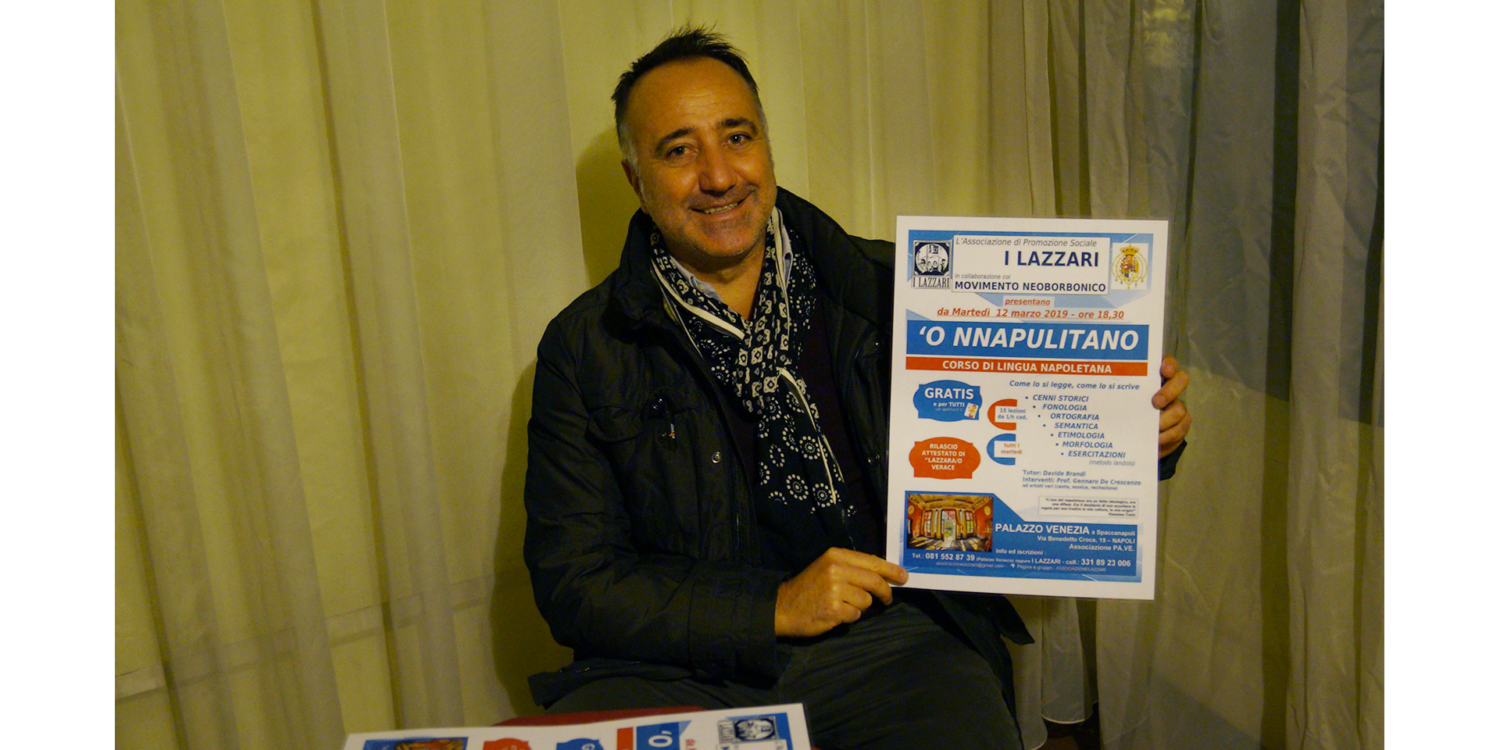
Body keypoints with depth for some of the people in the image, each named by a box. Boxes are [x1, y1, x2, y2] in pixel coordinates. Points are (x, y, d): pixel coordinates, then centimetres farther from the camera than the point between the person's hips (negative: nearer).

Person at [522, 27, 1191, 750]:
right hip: (684, 669, -1)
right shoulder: (583, 349, 1)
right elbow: (572, 581, -3)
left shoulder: (889, 289, 5)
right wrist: (775, 606, -12)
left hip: (889, 641, 1)